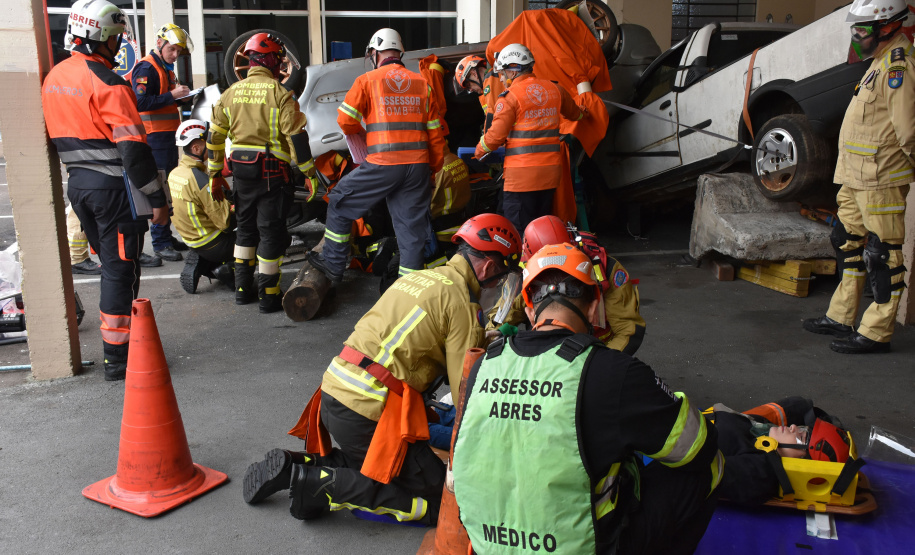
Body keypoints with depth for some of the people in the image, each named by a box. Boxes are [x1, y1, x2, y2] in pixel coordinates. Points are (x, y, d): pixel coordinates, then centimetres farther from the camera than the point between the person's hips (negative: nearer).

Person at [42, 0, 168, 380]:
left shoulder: (54, 78, 11)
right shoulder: (106, 84, -16)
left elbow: (58, 134, 19)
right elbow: (133, 147, -20)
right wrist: (157, 198, -16)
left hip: (76, 182, 8)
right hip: (111, 185, -8)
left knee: (110, 264, 18)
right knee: (120, 271, -1)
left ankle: (117, 344, 26)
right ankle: (117, 357, 5)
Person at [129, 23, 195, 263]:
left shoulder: (166, 69, 20)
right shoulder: (147, 68, -11)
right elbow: (140, 102, -23)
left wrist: (181, 97, 11)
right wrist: (172, 95, -22)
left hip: (168, 135, 10)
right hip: (155, 137, -10)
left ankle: (166, 237, 22)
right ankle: (160, 243, -5)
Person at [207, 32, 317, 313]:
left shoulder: (231, 93, 8)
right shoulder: (279, 93, -9)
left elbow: (215, 137, 11)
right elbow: (296, 137, -14)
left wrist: (215, 175, 18)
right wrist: (310, 174, -8)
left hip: (241, 170, 6)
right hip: (271, 171, -6)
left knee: (246, 228, 19)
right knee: (271, 232, 2)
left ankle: (243, 289, 24)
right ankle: (269, 296, 7)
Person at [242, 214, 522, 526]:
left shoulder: (418, 277, 17)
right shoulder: (462, 302, -8)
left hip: (332, 391, 9)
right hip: (368, 410, -9)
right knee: (439, 501, -2)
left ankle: (301, 464, 9)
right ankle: (319, 484, -8)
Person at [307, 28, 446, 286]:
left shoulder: (368, 80, 1)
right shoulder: (422, 83, 12)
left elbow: (346, 121, -2)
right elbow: (434, 132, 13)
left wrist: (362, 134, 20)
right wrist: (435, 166, 22)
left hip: (383, 165, -4)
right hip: (418, 165, 4)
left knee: (340, 202, 15)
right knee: (412, 226, 10)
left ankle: (333, 264, 21)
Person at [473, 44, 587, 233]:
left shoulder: (509, 97, -9)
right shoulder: (554, 89, 10)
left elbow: (496, 135, -11)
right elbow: (574, 113, 28)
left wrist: (478, 152, 9)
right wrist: (583, 112, 52)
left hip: (522, 172, -6)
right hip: (551, 169, 6)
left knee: (518, 227, -1)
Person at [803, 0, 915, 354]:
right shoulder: (884, 61, 17)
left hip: (880, 181, -11)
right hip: (857, 178, 11)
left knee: (883, 255, -3)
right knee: (849, 245, 16)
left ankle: (876, 334, 3)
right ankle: (841, 318, 28)